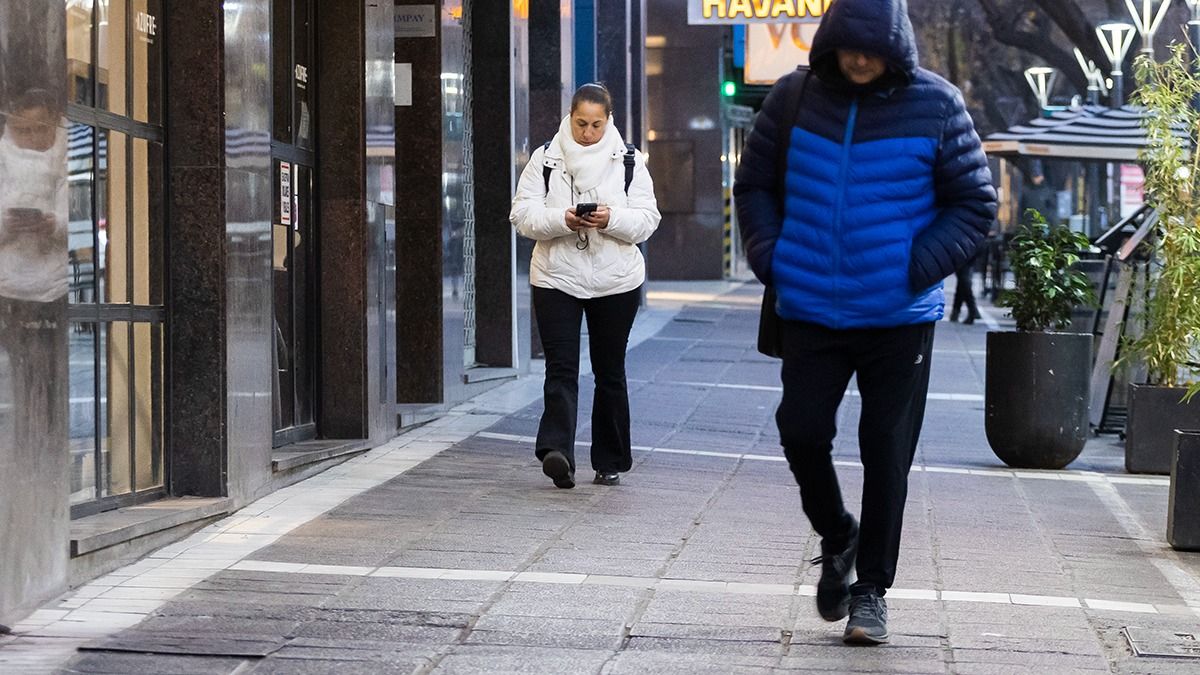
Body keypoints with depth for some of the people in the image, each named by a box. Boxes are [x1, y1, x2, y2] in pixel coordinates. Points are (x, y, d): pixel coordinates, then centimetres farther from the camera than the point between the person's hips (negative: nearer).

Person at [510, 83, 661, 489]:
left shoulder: (629, 162, 4)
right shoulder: (545, 159, 2)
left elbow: (647, 220, -1)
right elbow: (523, 214, -4)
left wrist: (612, 219, -21)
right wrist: (562, 220, -22)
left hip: (616, 282, 1)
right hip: (556, 278, -1)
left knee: (610, 372, 9)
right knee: (561, 369, -13)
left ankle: (610, 461, 19)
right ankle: (557, 452, -25)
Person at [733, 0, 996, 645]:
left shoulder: (936, 106, -5)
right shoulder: (794, 98, 0)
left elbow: (975, 203, 0)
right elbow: (754, 185, 11)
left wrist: (919, 267, -11)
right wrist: (770, 258, -3)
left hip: (899, 318, -2)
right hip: (810, 311, 2)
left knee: (887, 452, 2)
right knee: (801, 432, -2)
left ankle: (871, 589, 15)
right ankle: (836, 537, 27)